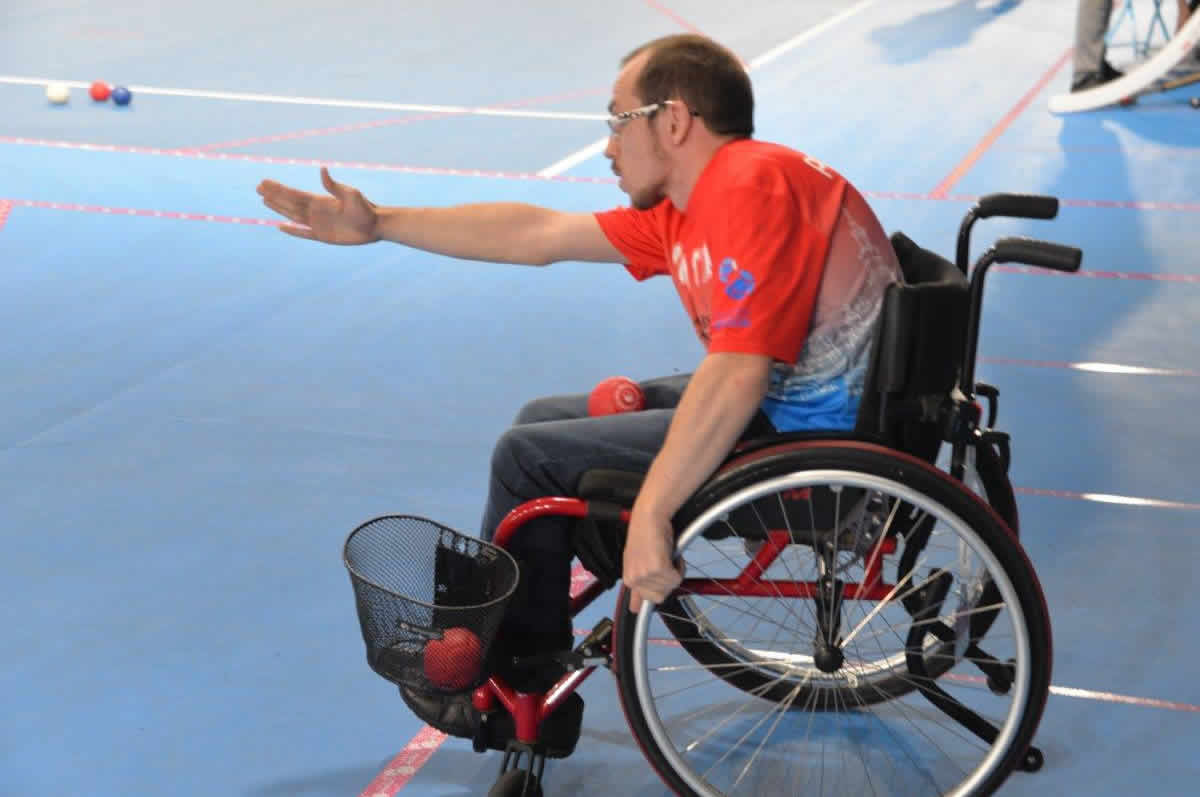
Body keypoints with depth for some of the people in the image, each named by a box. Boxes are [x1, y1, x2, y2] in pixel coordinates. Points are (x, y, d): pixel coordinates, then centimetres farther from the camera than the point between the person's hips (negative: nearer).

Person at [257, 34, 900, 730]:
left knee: (532, 456, -4)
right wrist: (379, 224, 18)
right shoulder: (681, 213, 9)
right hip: (779, 399, 10)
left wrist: (649, 516, -28)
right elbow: (538, 234, 16)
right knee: (544, 419, 17)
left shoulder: (753, 185, -22)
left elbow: (736, 372, -31)